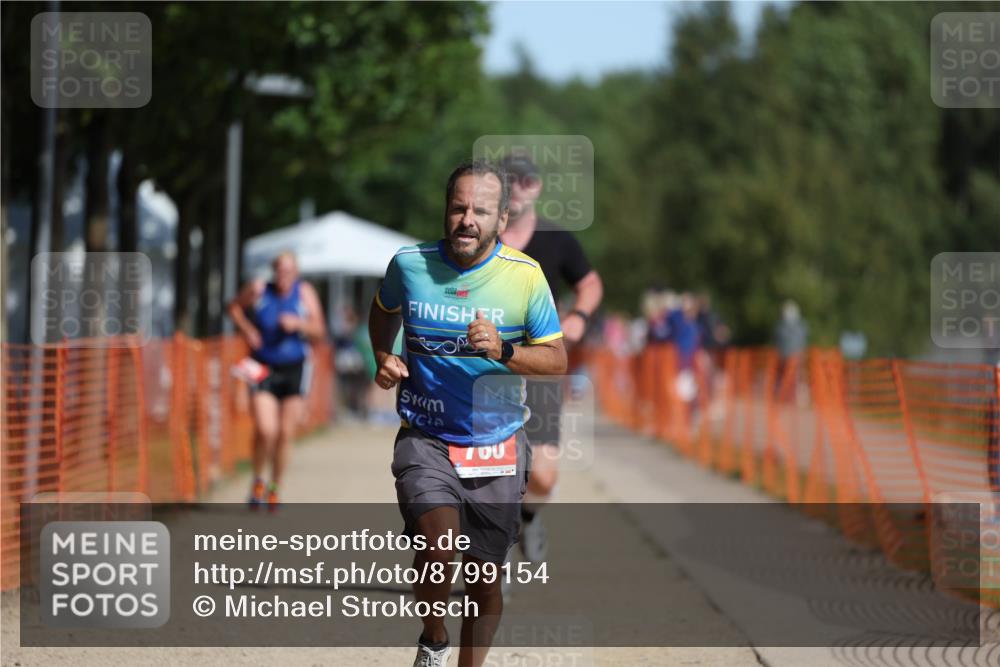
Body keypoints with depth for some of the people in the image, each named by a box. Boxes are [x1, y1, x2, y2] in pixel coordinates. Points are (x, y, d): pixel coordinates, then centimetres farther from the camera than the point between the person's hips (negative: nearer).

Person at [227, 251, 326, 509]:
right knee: (265, 430, -17)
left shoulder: (305, 292, -1)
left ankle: (274, 489, 23)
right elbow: (234, 307, 13)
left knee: (285, 434, 5)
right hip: (264, 369, -2)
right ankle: (257, 480, 8)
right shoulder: (258, 289, -5)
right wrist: (246, 329, -4)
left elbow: (319, 332, -1)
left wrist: (299, 324, -20)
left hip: (294, 370, 2)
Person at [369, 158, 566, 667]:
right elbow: (384, 310, 20)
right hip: (425, 439, -1)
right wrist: (384, 358, 4)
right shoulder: (409, 264, -3)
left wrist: (503, 351, -21)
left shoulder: (525, 275, -7)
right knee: (437, 546, -24)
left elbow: (557, 359, -4)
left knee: (485, 576, 5)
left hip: (497, 443, 1)